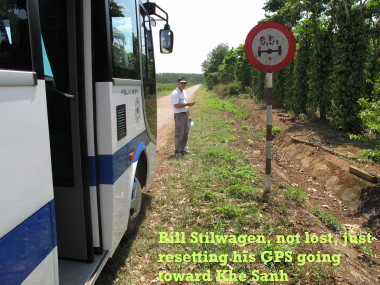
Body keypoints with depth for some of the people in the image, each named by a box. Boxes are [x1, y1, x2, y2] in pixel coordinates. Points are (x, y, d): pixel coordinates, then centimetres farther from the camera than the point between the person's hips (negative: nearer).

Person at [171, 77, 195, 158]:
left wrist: (188, 116, 19)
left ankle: (182, 149, 25)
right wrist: (187, 104, -22)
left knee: (185, 133, 14)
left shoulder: (184, 92, 16)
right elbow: (176, 105, -22)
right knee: (179, 134, -3)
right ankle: (177, 151, 6)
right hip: (179, 115, -9)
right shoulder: (175, 93, -13)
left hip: (185, 115, 9)